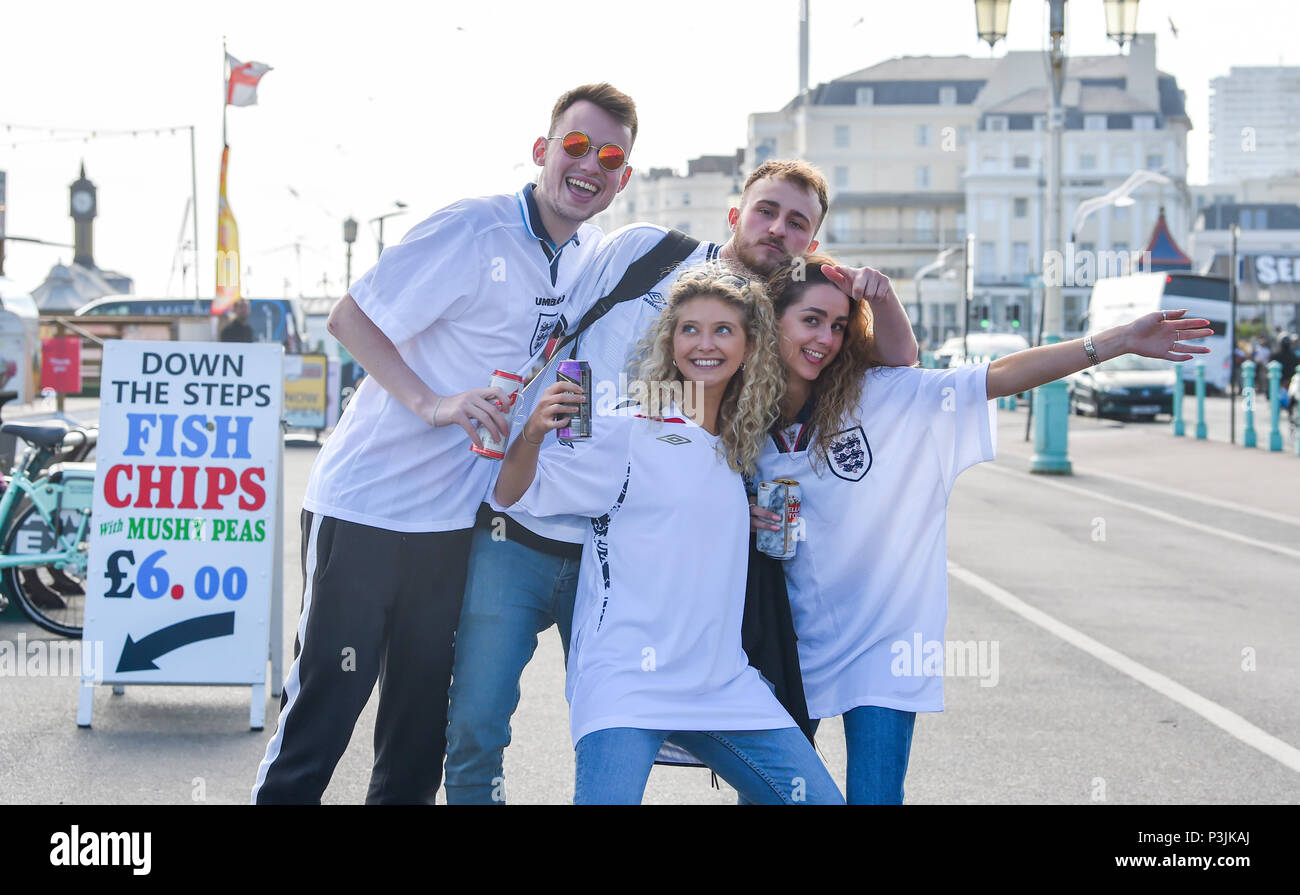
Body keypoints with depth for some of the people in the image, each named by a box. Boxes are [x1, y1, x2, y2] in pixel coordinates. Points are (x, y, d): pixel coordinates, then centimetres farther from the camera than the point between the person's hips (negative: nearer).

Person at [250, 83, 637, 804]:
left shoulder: (594, 256, 6)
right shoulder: (475, 230, -14)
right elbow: (351, 319, -12)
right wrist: (431, 403, -23)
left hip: (456, 522, 6)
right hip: (365, 507, -6)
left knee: (421, 728, 13)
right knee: (322, 714, -2)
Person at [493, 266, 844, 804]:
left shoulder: (741, 450, 14)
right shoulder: (629, 436, -4)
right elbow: (513, 495, -5)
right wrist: (532, 435, -25)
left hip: (722, 680, 6)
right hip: (626, 676, -6)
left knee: (820, 799, 0)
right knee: (609, 796, -26)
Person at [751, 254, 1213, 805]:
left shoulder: (882, 396, -8)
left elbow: (1000, 377, -14)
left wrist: (1120, 340, -20)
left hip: (882, 642, -2)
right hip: (794, 647, 2)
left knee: (873, 795, -3)